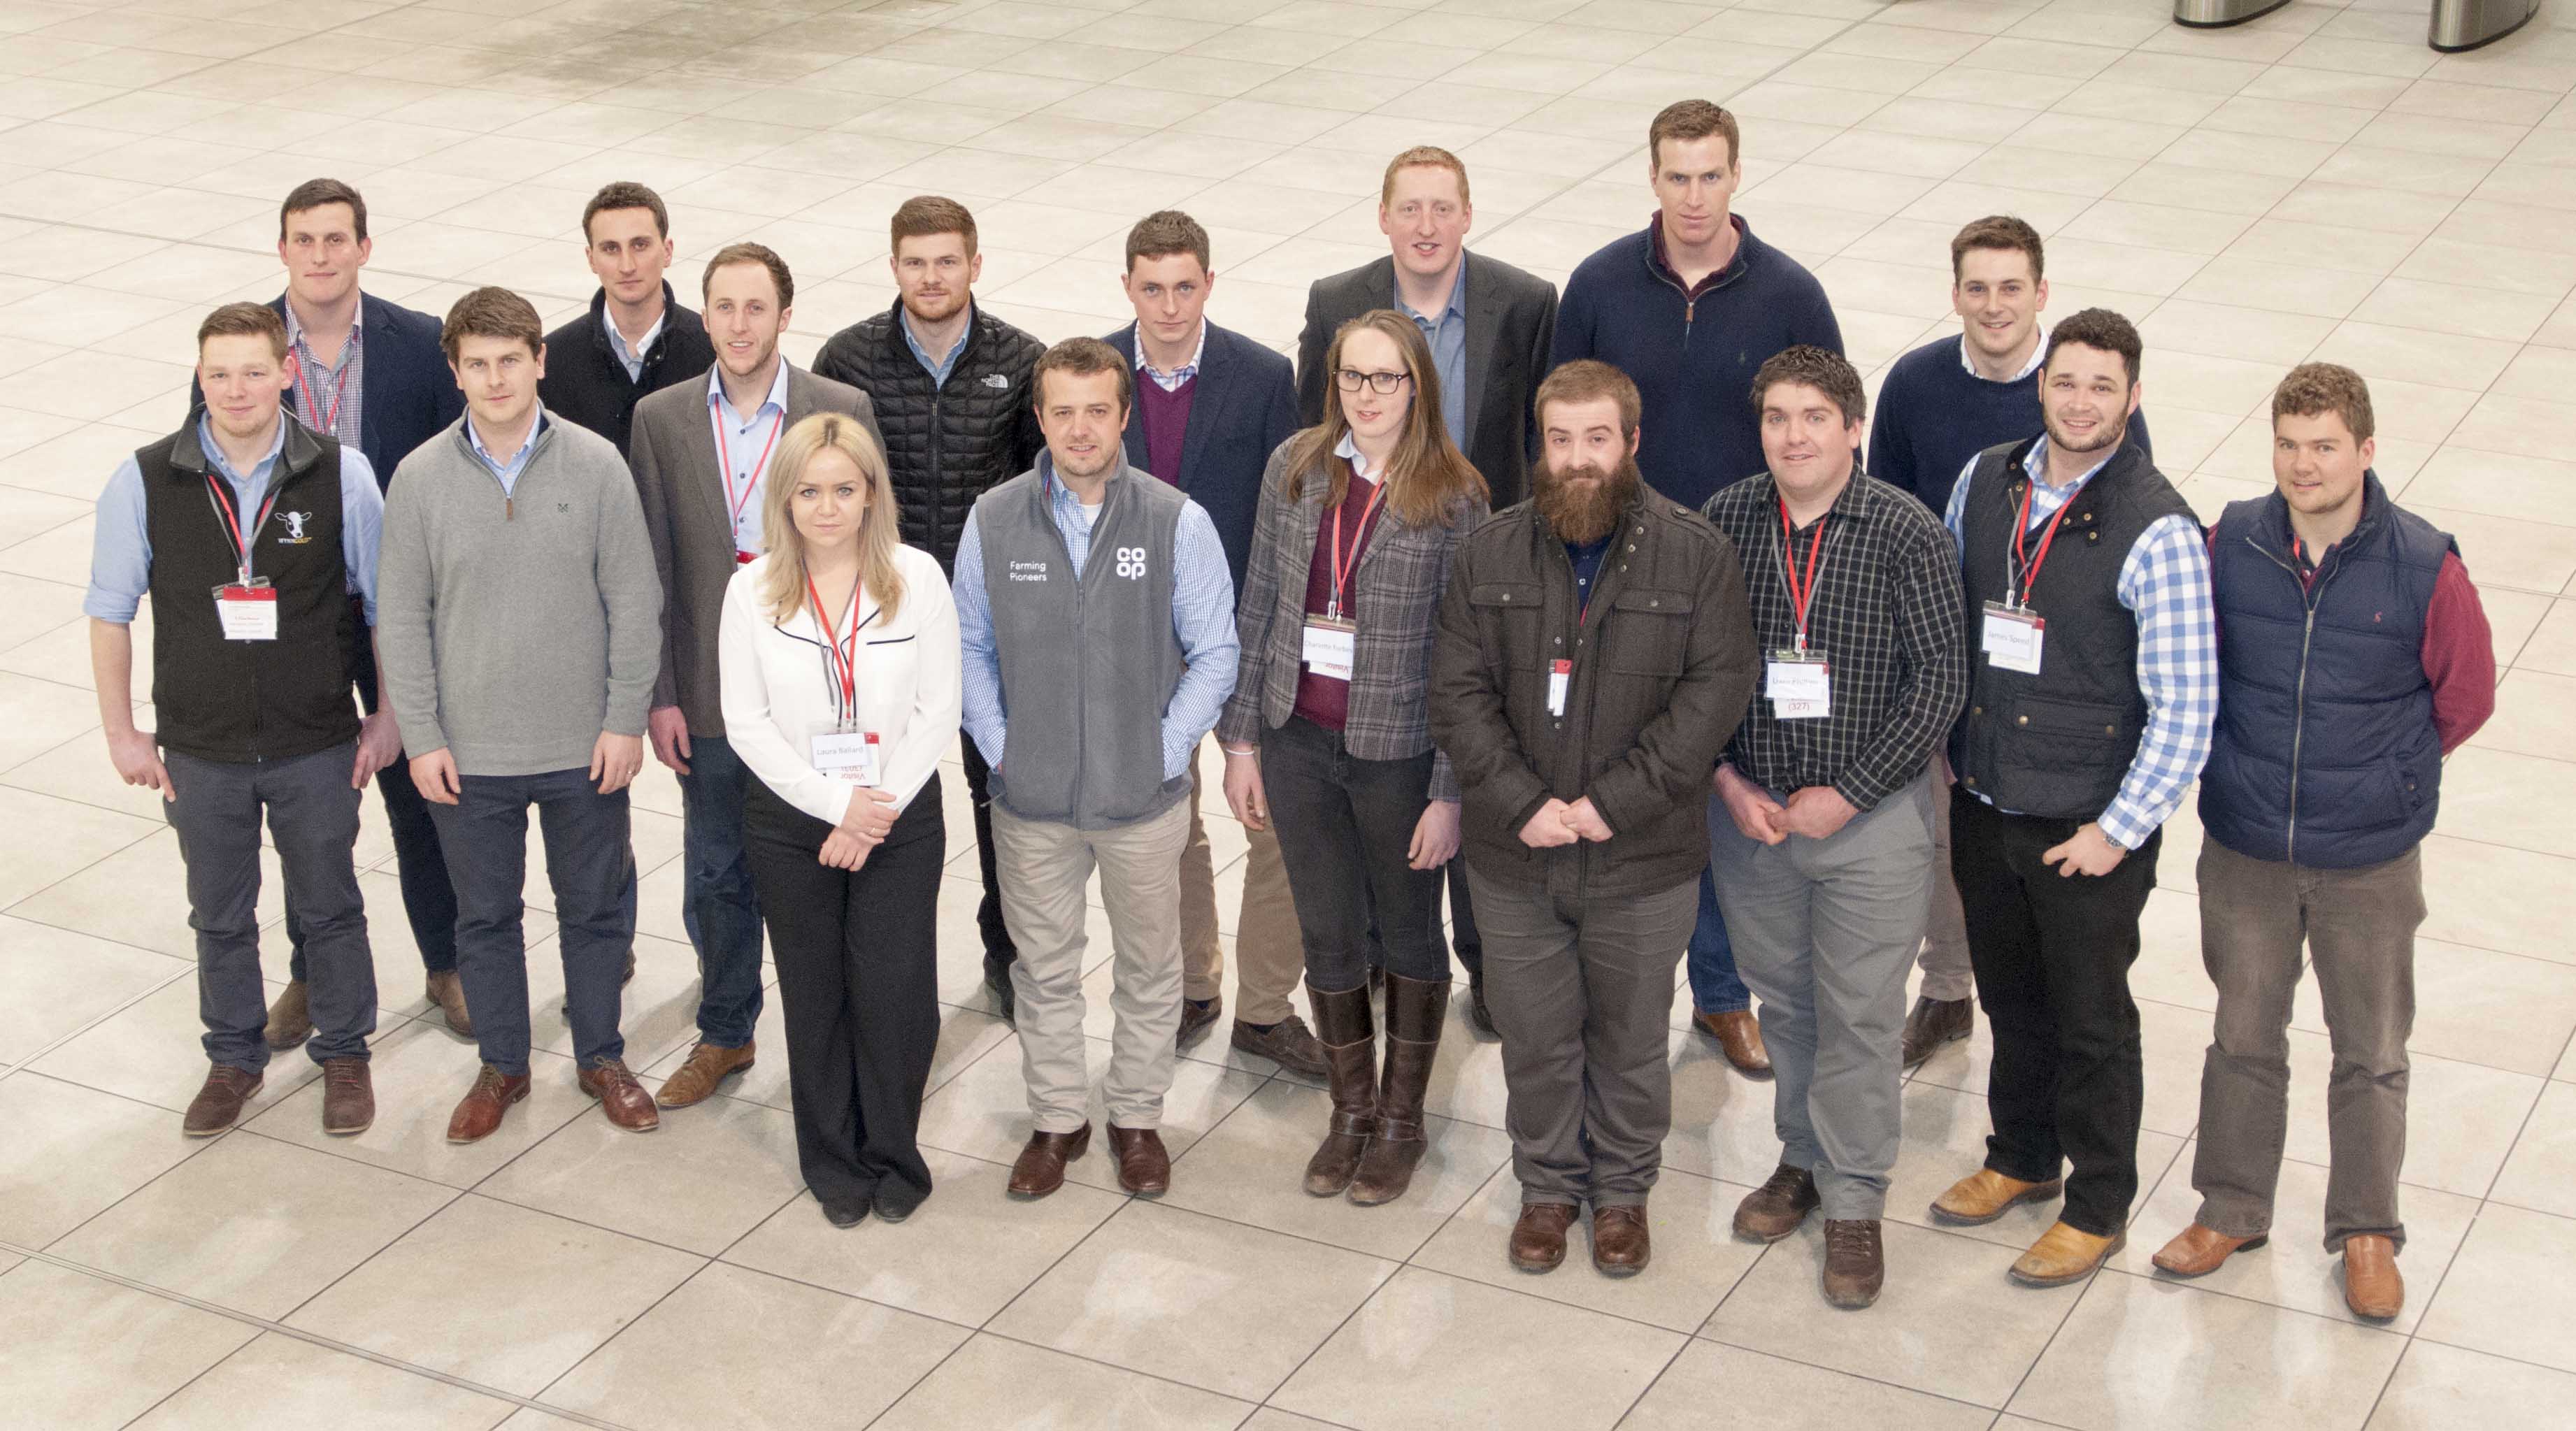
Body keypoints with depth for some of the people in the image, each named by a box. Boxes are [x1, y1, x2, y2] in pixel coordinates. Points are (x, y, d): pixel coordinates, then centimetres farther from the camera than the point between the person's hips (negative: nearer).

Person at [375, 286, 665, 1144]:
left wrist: (626, 720, -5)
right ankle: (502, 1066, 31)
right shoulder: (420, 479, -6)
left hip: (584, 747, 0)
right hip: (469, 751, 0)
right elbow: (402, 618, -1)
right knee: (485, 915, 14)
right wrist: (421, 737, -4)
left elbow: (634, 604, -3)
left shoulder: (596, 466, -7)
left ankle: (601, 1056, 32)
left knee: (597, 909, 14)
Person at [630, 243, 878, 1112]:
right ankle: (725, 1034, 33)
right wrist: (659, 695, -1)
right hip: (709, 695, 2)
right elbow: (651, 568, 2)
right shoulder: (661, 419, 0)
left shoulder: (843, 412, -6)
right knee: (715, 877, 15)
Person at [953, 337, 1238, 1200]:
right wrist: (997, 745, -2)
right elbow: (969, 646, 7)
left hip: (1143, 800, -1)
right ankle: (1056, 1118, 31)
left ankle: (1137, 1117, 32)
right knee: (1043, 968, 14)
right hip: (1031, 802, 1)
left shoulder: (1178, 523, -10)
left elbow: (1214, 653, -3)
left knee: (1148, 969, 13)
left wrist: (1166, 753, -8)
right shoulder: (993, 521, -4)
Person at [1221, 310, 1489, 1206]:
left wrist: (1451, 792, -12)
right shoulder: (1294, 469, -1)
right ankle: (1351, 1110, 33)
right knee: (1328, 937, 14)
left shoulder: (1454, 498, -12)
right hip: (1300, 740, 3)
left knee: (1409, 932, 14)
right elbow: (1259, 607, 6)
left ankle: (1402, 1119, 32)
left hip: (1401, 748, -3)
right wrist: (1242, 738, 5)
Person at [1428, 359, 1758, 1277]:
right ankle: (1548, 1184, 33)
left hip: (1645, 859, -1)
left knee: (1632, 1038, 13)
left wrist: (1613, 802, -17)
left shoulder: (1697, 554, -6)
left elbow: (1717, 689, -11)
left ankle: (1623, 1191, 33)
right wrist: (1522, 803, -15)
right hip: (1515, 857, 2)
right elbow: (1459, 694, -2)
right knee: (1535, 1037, 13)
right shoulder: (1488, 555, 1)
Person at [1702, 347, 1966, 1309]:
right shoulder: (1725, 521, -3)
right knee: (1781, 1000, 17)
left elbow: (1940, 680, -12)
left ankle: (1854, 1202, 18)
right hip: (1748, 809, 3)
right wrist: (1728, 780, -7)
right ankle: (1803, 1159, 37)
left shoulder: (1907, 534, -12)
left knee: (1860, 1015, 3)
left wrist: (1846, 793, -14)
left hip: (1870, 813, -3)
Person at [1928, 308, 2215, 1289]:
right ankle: (2022, 1159, 43)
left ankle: (2098, 1207, 28)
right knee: (2010, 997, 22)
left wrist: (2117, 830, -15)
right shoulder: (1984, 483, -2)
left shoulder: (2157, 531, -19)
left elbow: (2186, 706, -17)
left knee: (2091, 1021, 10)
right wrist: (1940, 747, 10)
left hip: (2089, 827, -5)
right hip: (1982, 804, 5)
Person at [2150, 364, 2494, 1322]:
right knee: (2244, 1037, 17)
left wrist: (2385, 775, 5)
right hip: (2245, 849, 2)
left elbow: (2466, 696, 0)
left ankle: (2365, 1231, 30)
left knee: (2371, 1054, 12)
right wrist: (2238, 766, 8)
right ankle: (2231, 1210, 34)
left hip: (2370, 860, -2)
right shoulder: (2230, 545, -10)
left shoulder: (2424, 567, -16)